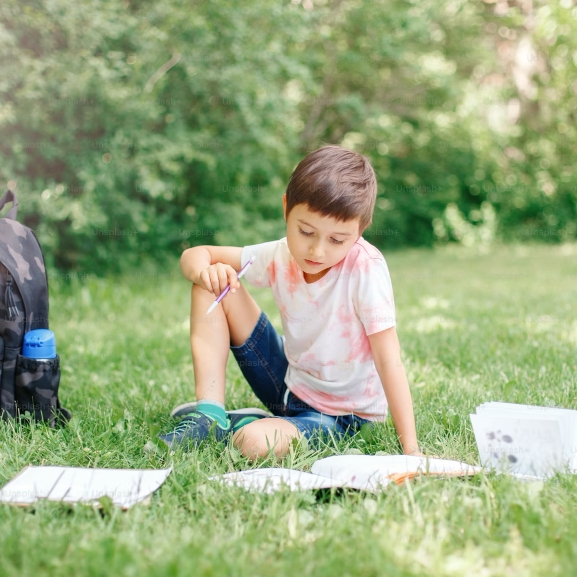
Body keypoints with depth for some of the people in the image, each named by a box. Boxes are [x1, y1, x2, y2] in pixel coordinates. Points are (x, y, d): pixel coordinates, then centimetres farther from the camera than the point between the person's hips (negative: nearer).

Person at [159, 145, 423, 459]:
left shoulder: (366, 267, -26)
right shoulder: (279, 256, -11)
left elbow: (388, 360, -27)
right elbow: (194, 255, -2)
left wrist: (410, 449, -31)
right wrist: (204, 270, -27)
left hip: (340, 413, -5)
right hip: (289, 380, 5)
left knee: (256, 443, -36)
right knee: (213, 289, -8)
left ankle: (237, 425, 0)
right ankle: (209, 417, -10)